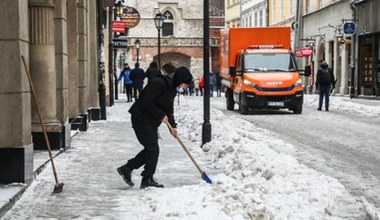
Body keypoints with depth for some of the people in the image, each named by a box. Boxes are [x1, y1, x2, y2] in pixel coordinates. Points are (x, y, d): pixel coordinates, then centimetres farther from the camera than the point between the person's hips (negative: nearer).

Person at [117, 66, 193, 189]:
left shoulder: (172, 89, 10)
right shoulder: (158, 83, -21)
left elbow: (169, 109, 15)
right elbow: (146, 102, -25)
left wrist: (172, 126, 3)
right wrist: (161, 115, -22)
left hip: (151, 122, 10)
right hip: (141, 118, -10)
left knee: (151, 149, 11)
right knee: (152, 149, -9)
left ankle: (126, 169, 21)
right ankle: (147, 180, -1)